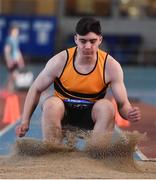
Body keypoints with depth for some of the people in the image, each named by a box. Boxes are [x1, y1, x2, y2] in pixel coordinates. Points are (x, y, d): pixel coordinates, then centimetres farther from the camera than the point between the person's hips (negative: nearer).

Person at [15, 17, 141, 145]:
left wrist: (129, 113, -38)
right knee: (51, 104, -33)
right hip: (63, 111, 0)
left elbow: (122, 103, -13)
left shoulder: (111, 66, -15)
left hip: (92, 114, 0)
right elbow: (36, 90, -3)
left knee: (107, 106, -31)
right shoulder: (60, 61, -15)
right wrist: (25, 122, -11)